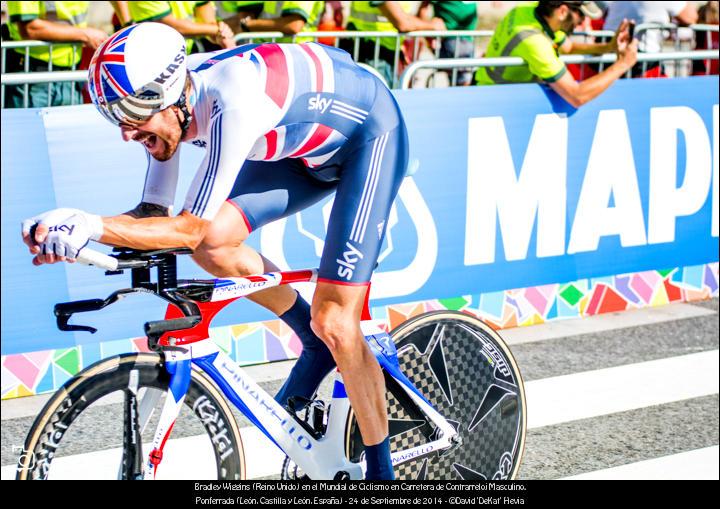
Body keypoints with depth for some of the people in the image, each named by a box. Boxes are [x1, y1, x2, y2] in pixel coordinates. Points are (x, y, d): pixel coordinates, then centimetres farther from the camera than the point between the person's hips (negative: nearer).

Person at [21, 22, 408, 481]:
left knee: (335, 324, -13)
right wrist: (72, 235, -26)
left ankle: (381, 469, 7)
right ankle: (317, 343, 9)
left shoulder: (231, 104, -39)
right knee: (214, 243, -15)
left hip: (370, 130, -7)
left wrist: (93, 225, -47)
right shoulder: (164, 100, -15)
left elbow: (189, 228, -36)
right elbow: (154, 213, -9)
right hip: (306, 145, 8)